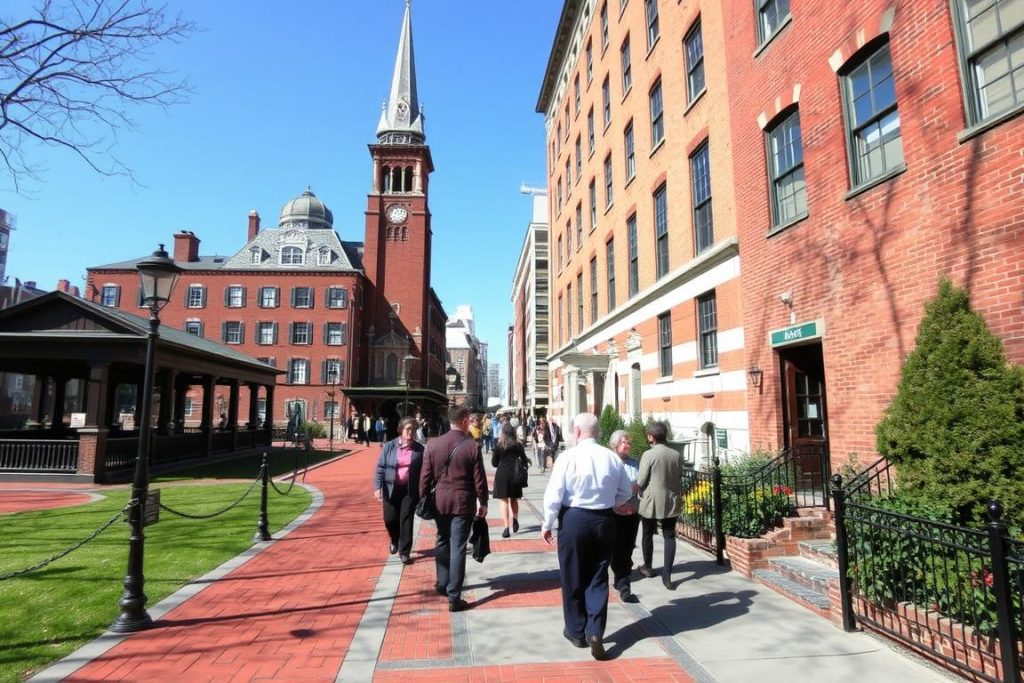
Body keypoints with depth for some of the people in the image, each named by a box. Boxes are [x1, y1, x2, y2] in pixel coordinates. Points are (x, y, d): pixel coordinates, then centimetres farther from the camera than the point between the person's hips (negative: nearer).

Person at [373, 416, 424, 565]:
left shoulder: (419, 449, -2)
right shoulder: (389, 447, -2)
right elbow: (380, 468, -1)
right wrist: (377, 487, -10)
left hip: (410, 490, -1)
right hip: (391, 489, 1)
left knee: (406, 520, 1)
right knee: (390, 519, 7)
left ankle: (404, 552, 13)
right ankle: (395, 541, 39)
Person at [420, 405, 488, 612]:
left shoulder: (433, 444, -3)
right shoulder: (472, 447, -11)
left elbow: (425, 476, 1)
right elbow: (479, 479, -8)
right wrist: (483, 502, 4)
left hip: (440, 501, 4)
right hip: (463, 503, -4)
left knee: (443, 542, 22)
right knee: (458, 548, 1)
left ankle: (443, 583, 38)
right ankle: (454, 598, 4)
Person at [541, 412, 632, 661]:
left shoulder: (568, 457, -13)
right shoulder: (612, 458, -2)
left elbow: (554, 494, -13)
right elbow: (626, 492, 8)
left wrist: (547, 524, 0)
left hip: (574, 519, -3)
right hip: (605, 520, 3)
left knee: (572, 577, 13)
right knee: (598, 578, 14)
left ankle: (576, 631, 26)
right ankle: (595, 633, 9)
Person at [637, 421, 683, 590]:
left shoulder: (648, 455, -14)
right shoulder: (676, 455, 0)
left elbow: (641, 481, -11)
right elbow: (679, 479, 8)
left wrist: (639, 493, 8)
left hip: (651, 502, -3)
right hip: (671, 502, 3)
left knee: (647, 535, 16)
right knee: (669, 537, 6)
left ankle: (648, 567, 31)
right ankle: (667, 575, 2)